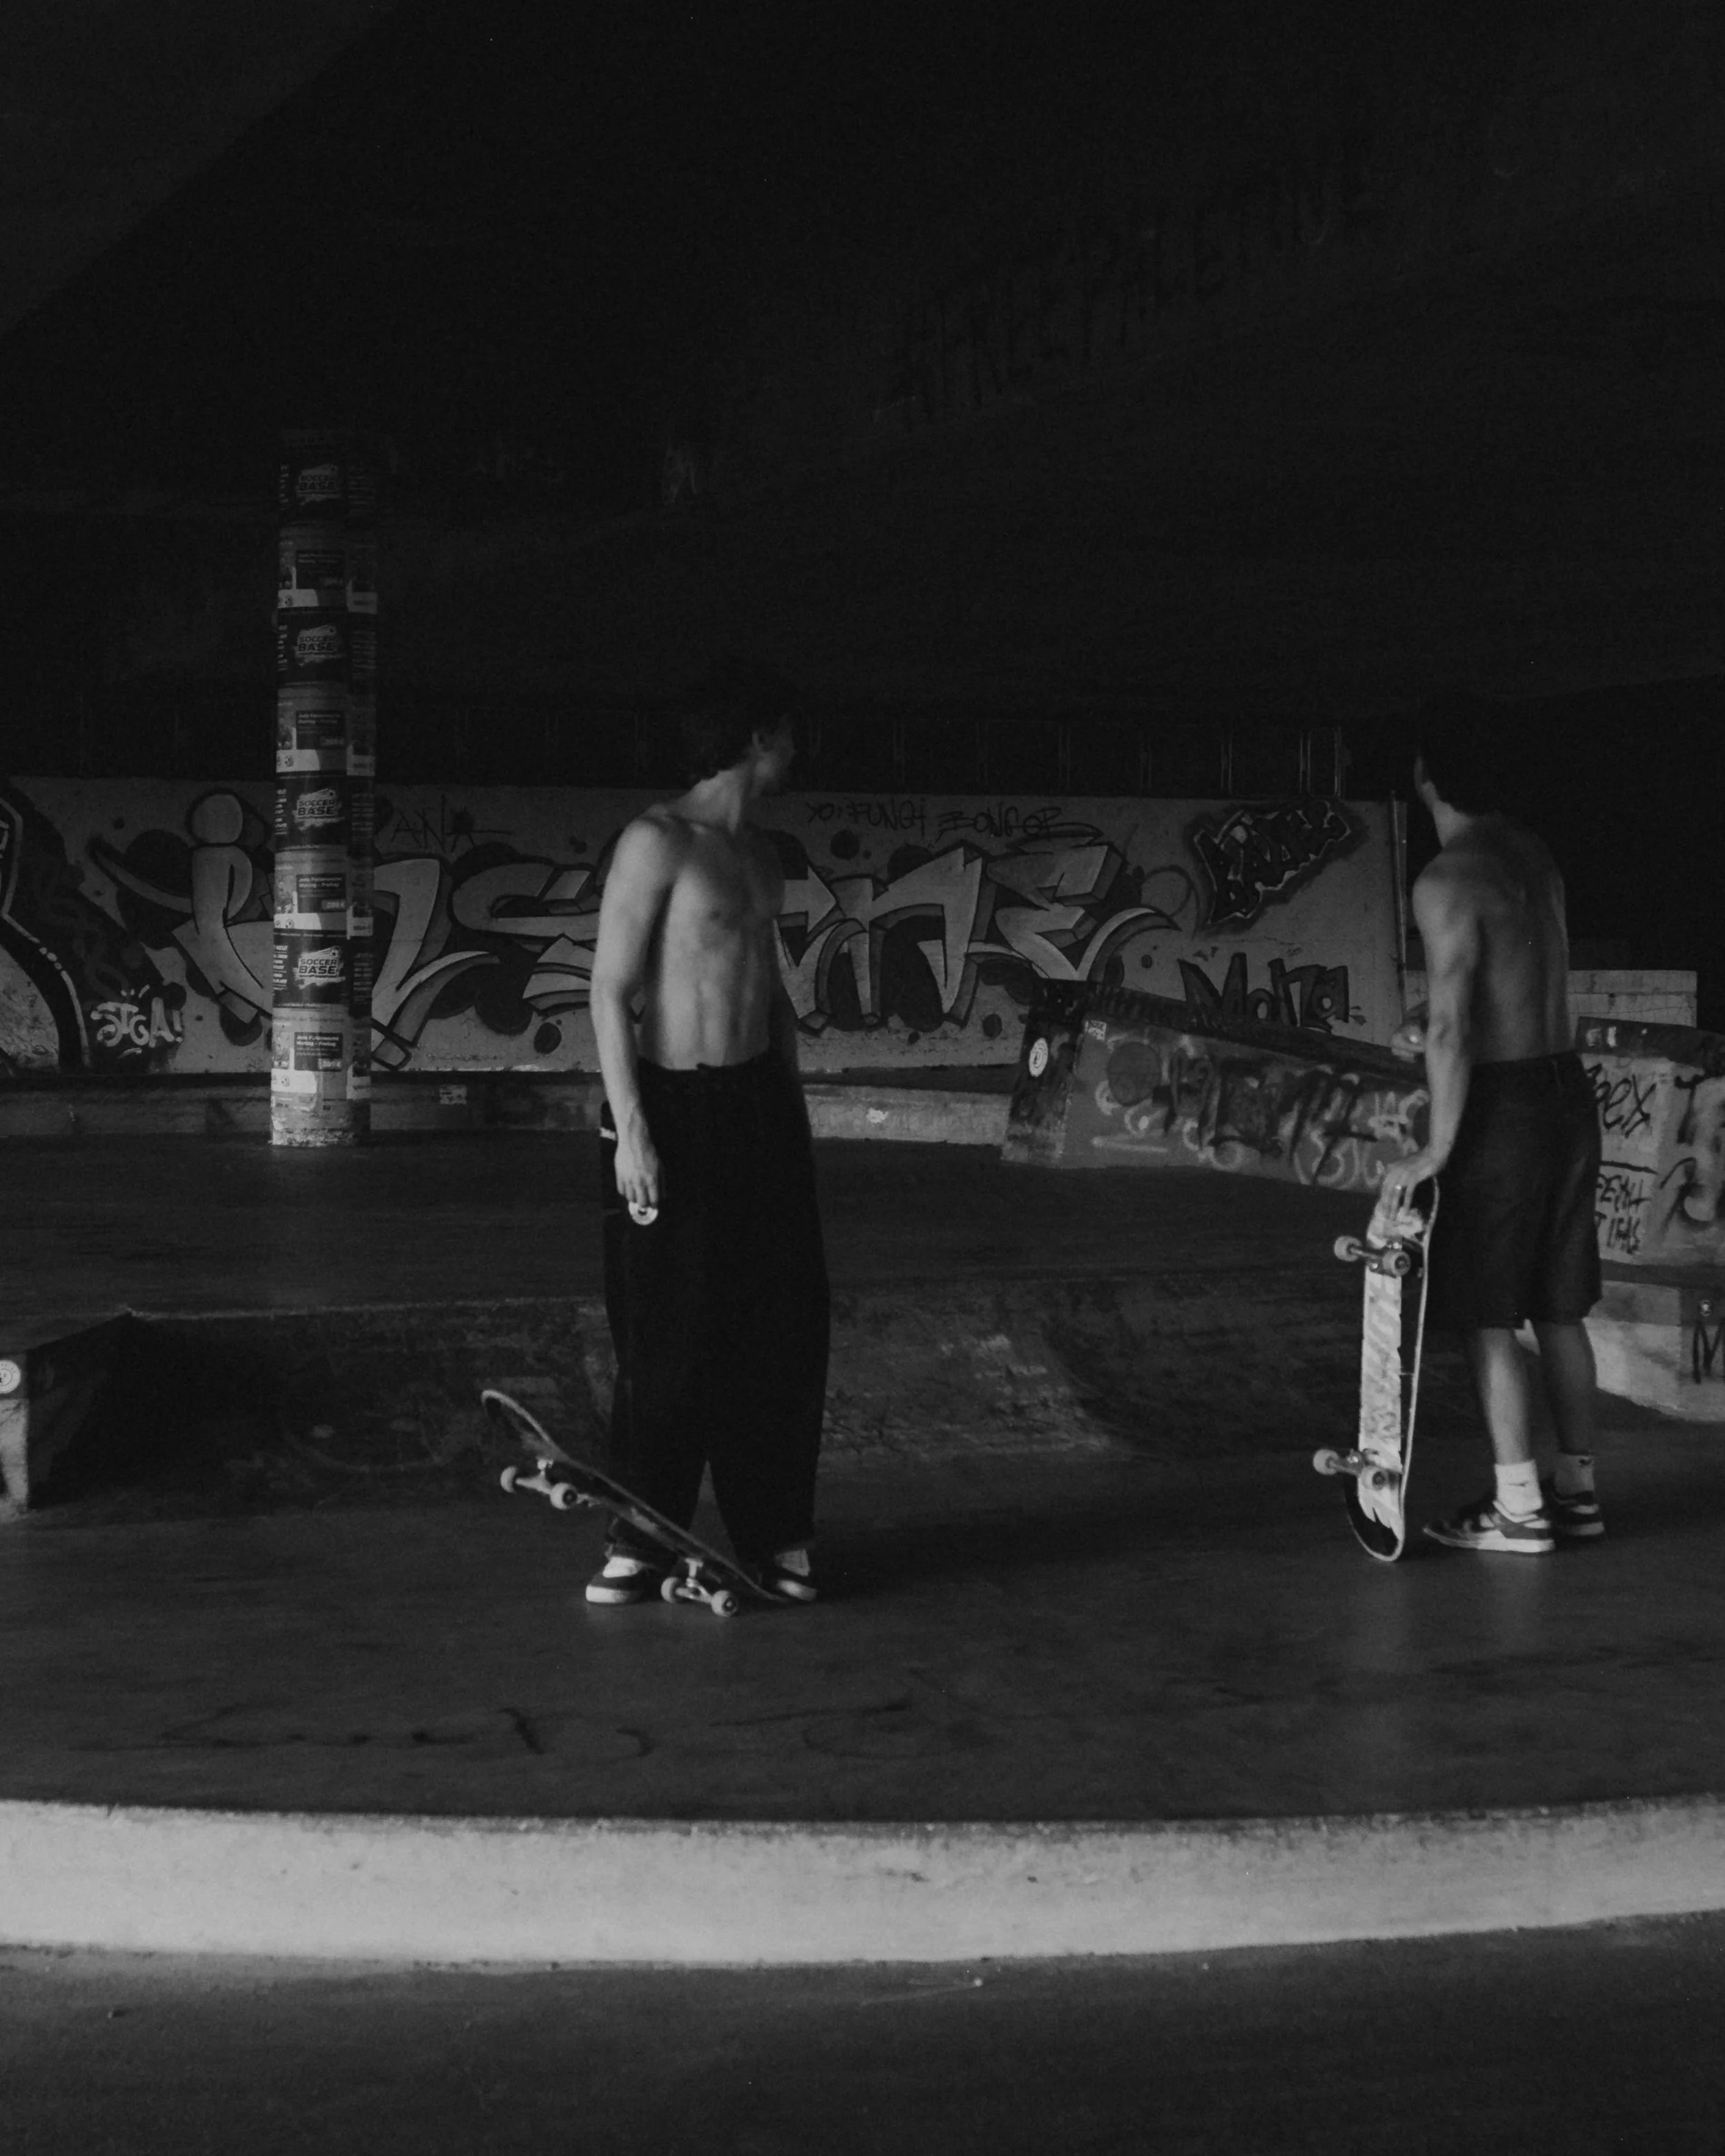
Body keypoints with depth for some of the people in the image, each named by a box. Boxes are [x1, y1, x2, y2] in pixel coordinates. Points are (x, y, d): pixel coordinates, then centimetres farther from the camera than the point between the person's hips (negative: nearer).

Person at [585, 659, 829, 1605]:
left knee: (782, 1325, 5)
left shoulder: (759, 854, 13)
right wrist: (630, 1128, -18)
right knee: (668, 1337, -3)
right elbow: (610, 991, -13)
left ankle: (775, 1535, 15)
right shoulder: (656, 842, -10)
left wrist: (791, 1102, 19)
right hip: (670, 1108, -7)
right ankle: (640, 1541, 9)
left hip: (759, 1102, 7)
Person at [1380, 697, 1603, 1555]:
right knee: (1559, 1309, 16)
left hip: (1504, 1106, -8)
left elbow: (1452, 1029, -21)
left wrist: (1436, 1149, -17)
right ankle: (1577, 1488, 23)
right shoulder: (1534, 857, 9)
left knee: (1488, 1319, 1)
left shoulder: (1447, 883, -17)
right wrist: (1437, 1023, 26)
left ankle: (1519, 1510, 5)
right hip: (1567, 1092, 8)